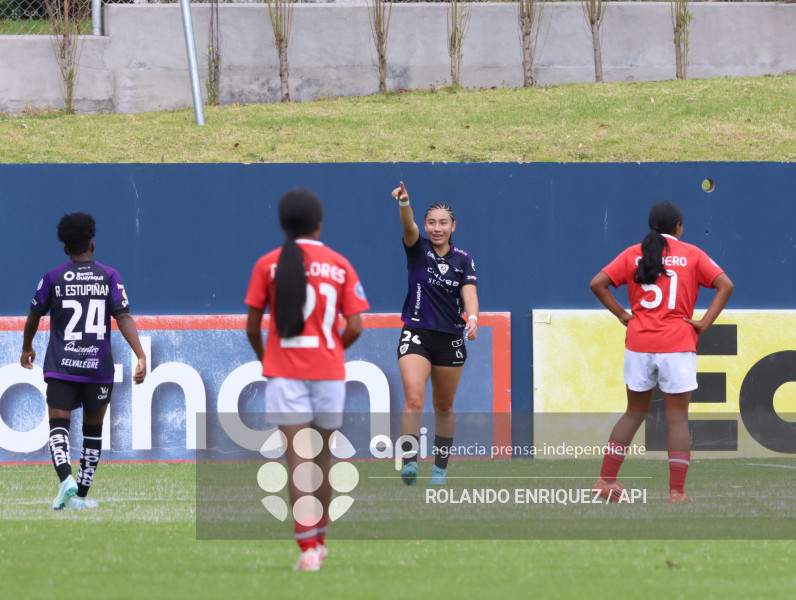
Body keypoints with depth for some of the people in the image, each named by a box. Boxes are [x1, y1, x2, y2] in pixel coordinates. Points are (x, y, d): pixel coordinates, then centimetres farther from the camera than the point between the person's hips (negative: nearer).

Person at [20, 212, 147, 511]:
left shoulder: (53, 278, 3)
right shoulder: (108, 276, 1)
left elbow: (34, 317, 13)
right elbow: (124, 318, -9)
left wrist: (27, 348, 31)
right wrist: (141, 357, -12)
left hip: (60, 366, -1)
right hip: (99, 368, 1)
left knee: (58, 426, -6)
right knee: (93, 430, 16)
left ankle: (66, 478, -33)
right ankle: (81, 495, 19)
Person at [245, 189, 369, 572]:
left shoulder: (268, 264, -1)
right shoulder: (340, 265, 1)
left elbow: (252, 328, -2)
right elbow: (355, 327, -3)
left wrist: (264, 359, 17)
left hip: (284, 372, -2)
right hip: (329, 373, 2)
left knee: (297, 458, -7)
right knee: (323, 457, 16)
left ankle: (308, 548, -18)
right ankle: (319, 540, 29)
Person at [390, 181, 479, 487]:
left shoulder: (463, 260, 3)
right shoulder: (418, 249, -2)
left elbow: (469, 293, -10)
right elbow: (409, 226, -22)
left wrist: (472, 318, -31)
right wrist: (404, 202, -43)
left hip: (450, 340, 2)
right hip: (416, 335, -2)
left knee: (444, 407, 12)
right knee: (413, 399, -20)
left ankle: (440, 467, 24)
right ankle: (409, 462, -29)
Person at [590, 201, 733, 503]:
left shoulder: (633, 254, 7)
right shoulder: (691, 254, 2)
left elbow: (598, 283, -1)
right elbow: (725, 285, -7)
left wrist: (622, 315, 5)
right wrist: (705, 323, -6)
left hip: (638, 343, 3)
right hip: (677, 345, -3)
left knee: (635, 412, 16)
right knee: (677, 418, 1)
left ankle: (606, 480, 14)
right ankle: (677, 491, -2)